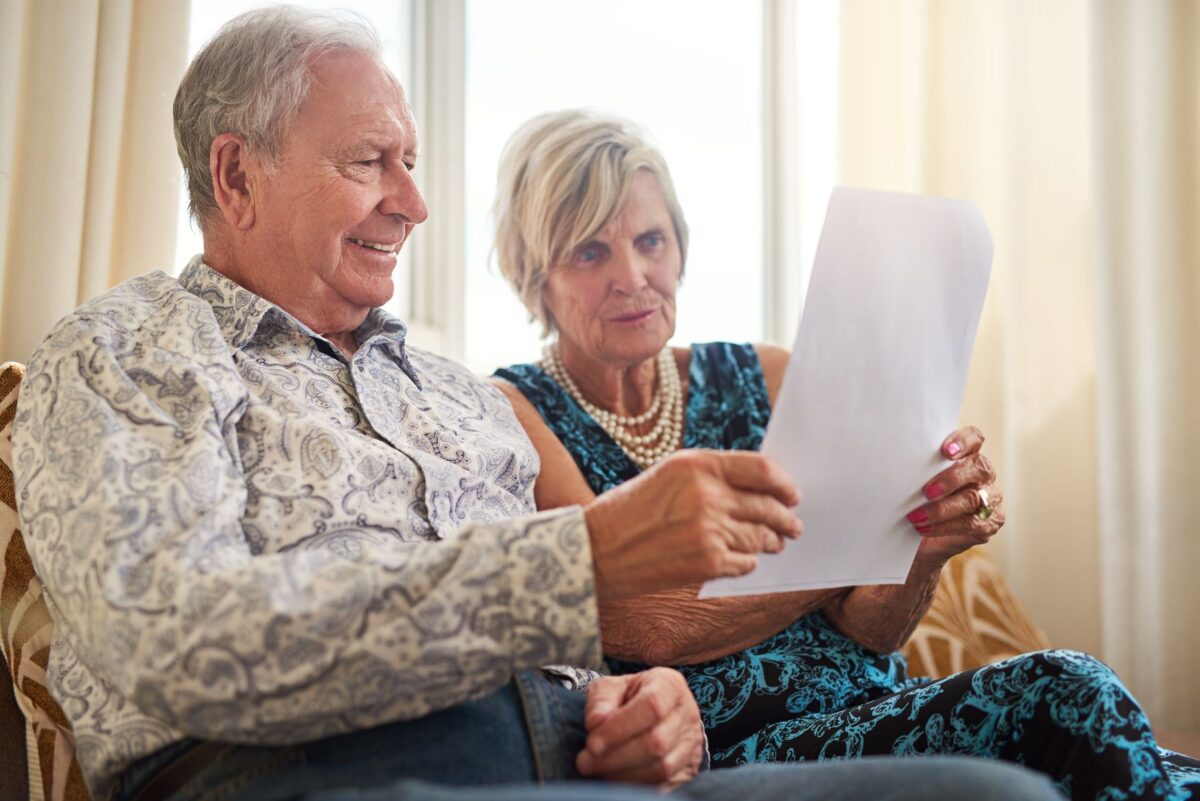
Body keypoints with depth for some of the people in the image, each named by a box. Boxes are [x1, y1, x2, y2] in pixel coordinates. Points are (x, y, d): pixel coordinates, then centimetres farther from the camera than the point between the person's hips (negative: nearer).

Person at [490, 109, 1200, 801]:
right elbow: (648, 626, -15)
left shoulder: (767, 379, 10)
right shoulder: (510, 413, -1)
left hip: (867, 713, 5)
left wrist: (922, 551, -15)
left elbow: (870, 630, 6)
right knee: (1065, 695, -25)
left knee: (1069, 690, -26)